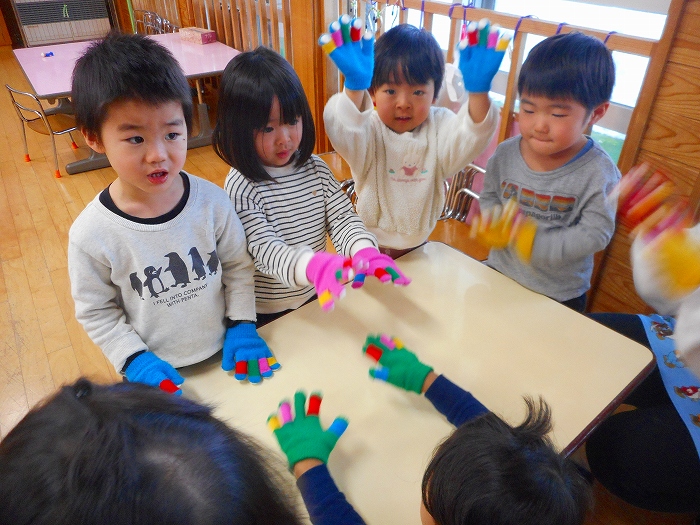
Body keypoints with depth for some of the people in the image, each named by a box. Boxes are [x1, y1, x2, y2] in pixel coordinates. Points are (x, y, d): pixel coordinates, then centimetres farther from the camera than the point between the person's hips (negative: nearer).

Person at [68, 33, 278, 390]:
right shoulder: (91, 235, -21)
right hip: (157, 374, -1)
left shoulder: (211, 201, -18)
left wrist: (242, 325, -9)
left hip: (224, 356, 1)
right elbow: (97, 313, -7)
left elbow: (239, 266, -4)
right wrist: (135, 360, -15)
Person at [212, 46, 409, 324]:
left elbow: (342, 217, -10)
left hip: (316, 299, 5)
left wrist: (364, 249, -33)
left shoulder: (316, 169, -6)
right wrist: (311, 265, -51)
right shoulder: (241, 187, -23)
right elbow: (264, 248, -30)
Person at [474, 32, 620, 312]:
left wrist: (535, 243, -31)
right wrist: (491, 222, -21)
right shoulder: (505, 154, -11)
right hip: (498, 277, 3)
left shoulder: (599, 173, -19)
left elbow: (595, 232, -20)